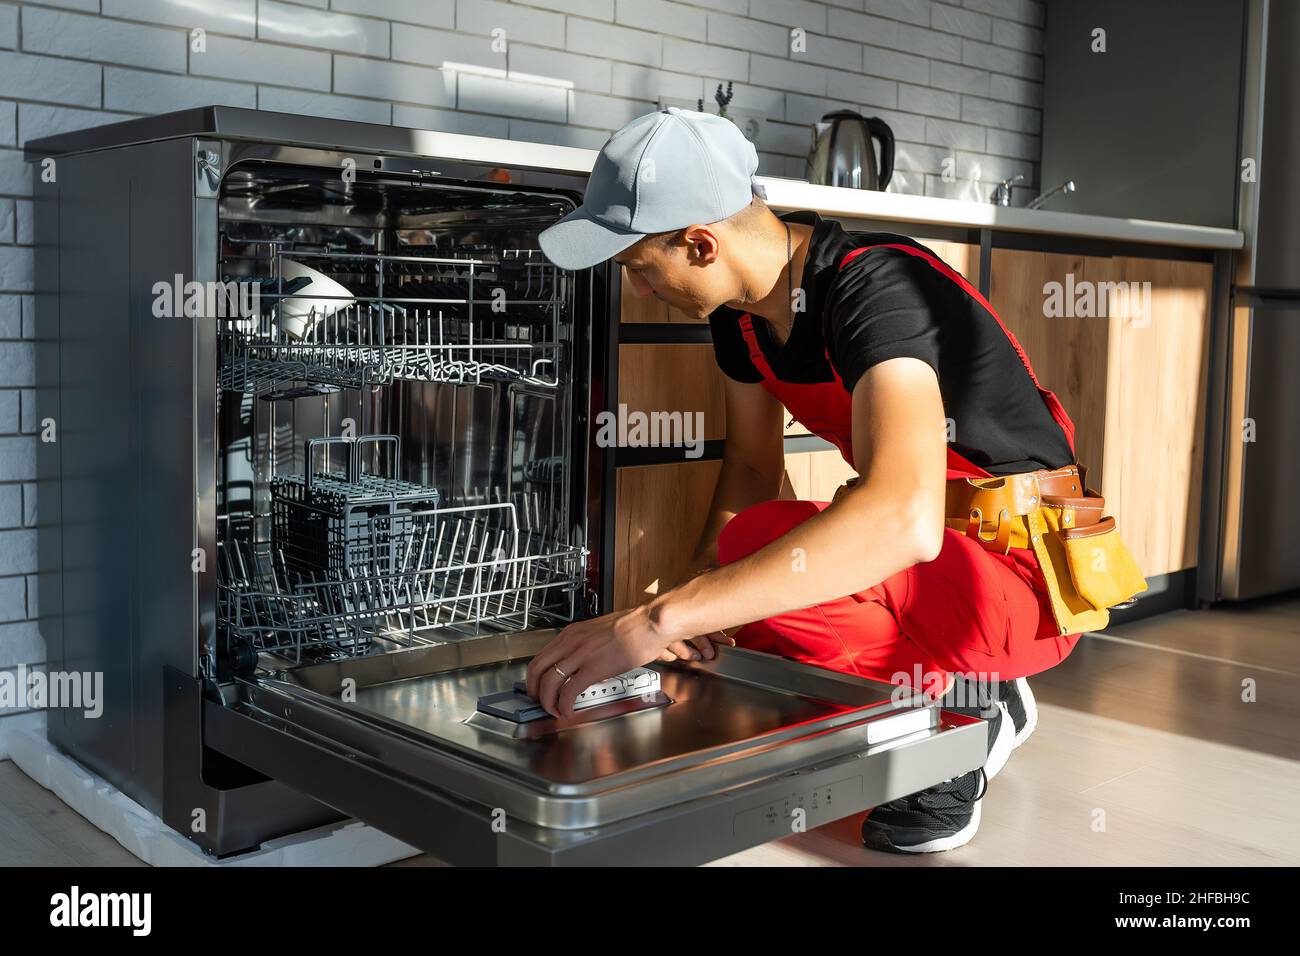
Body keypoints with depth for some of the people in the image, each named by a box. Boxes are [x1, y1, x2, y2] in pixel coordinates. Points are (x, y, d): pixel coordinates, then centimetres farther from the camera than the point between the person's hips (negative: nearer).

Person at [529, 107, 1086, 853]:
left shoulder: (875, 288, -29)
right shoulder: (741, 301, -3)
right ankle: (981, 691, 11)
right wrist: (695, 599, -9)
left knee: (755, 545, -28)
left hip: (1025, 570, -9)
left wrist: (660, 620, -48)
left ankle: (958, 706, -6)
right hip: (935, 545, 9)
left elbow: (904, 520, -45)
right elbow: (752, 462, 10)